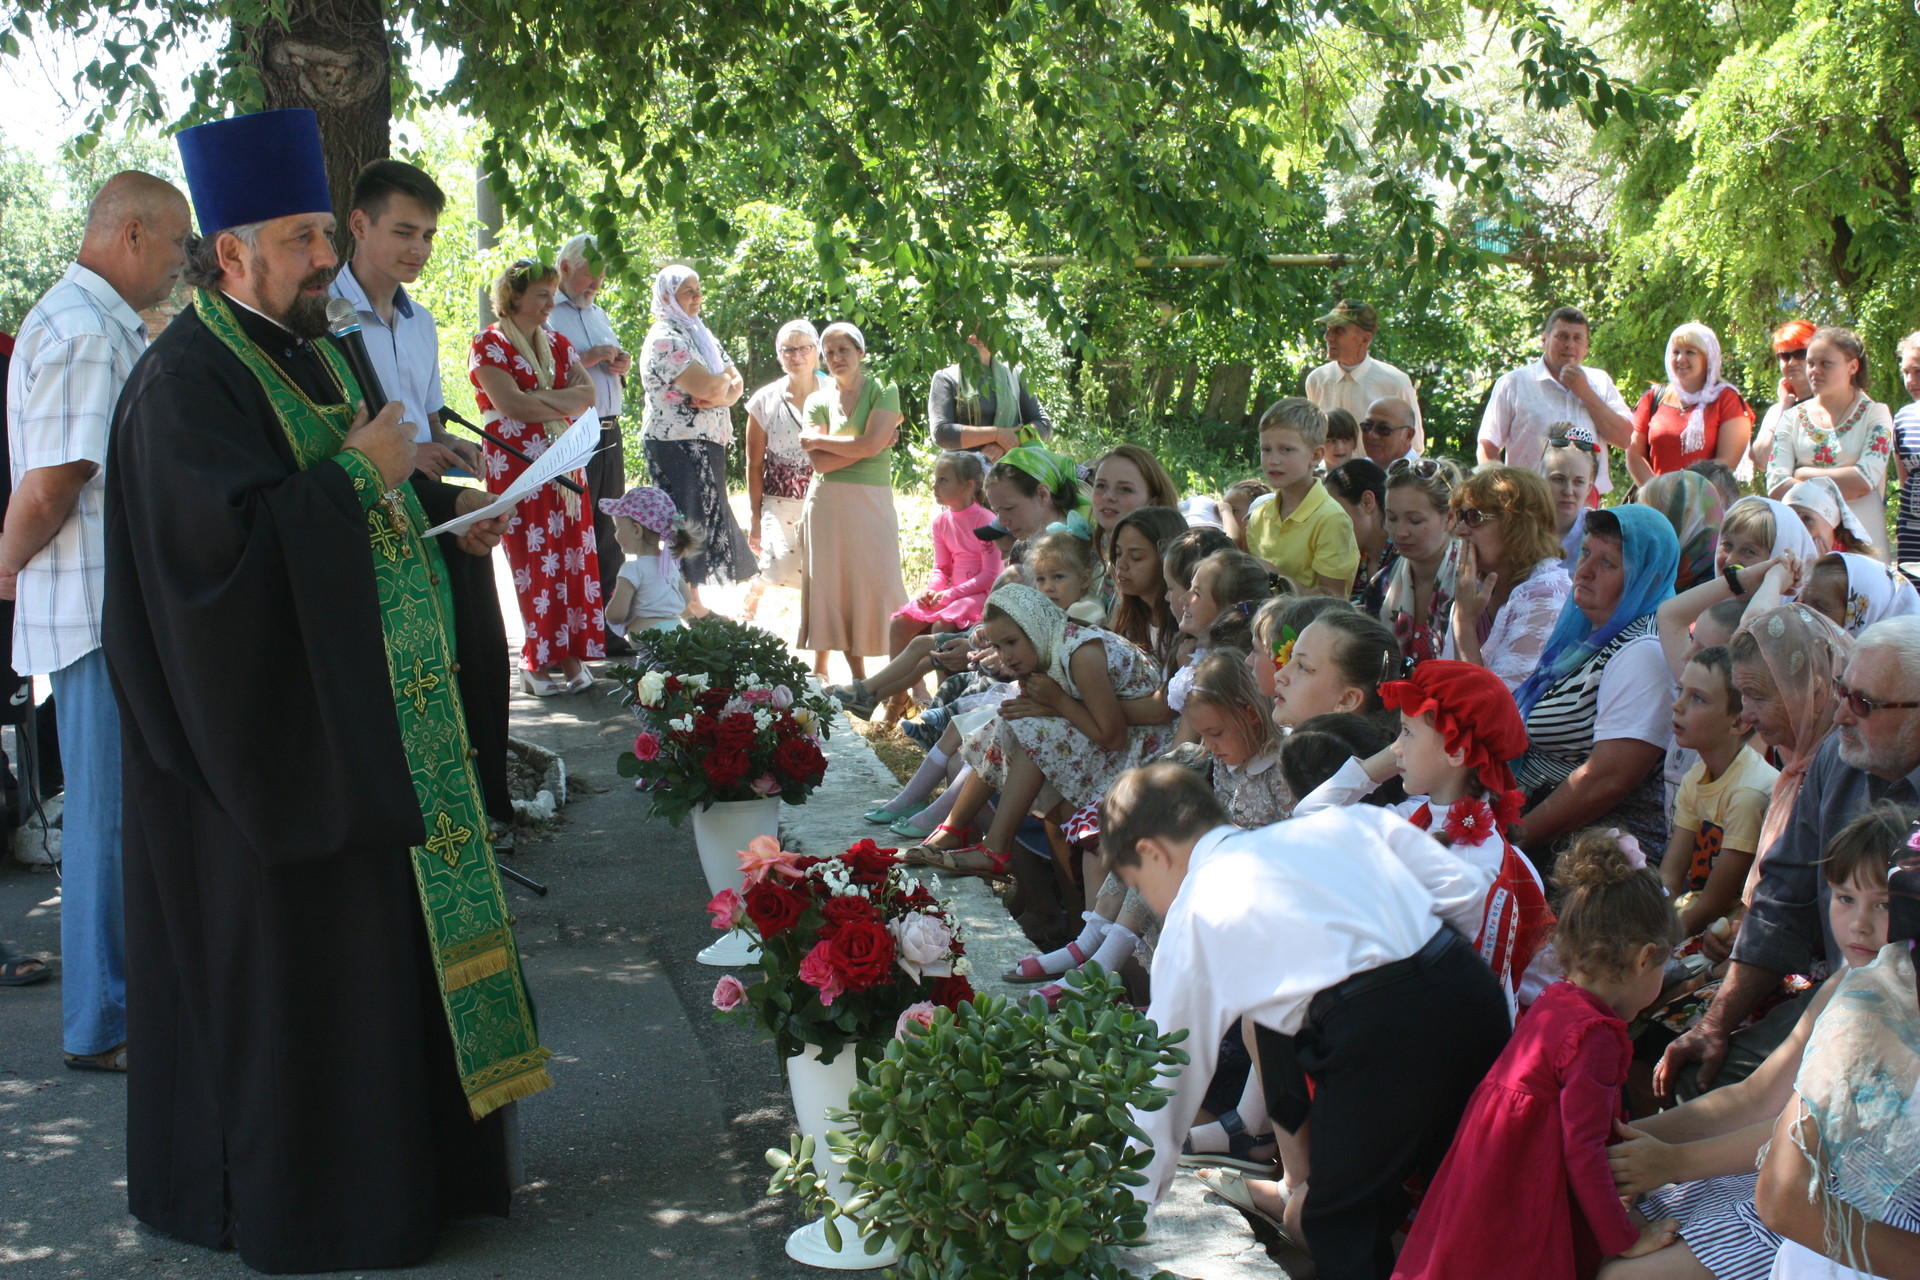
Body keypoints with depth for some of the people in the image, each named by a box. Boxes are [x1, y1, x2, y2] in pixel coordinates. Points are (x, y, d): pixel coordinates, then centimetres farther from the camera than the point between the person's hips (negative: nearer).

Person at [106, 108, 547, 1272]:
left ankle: (393, 1158, 26)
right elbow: (225, 537, -26)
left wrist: (448, 515, 6)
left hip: (366, 717, 9)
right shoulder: (187, 379, -15)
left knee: (383, 926, 14)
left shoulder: (309, 354, 13)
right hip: (274, 727, -9)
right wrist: (357, 472, -21)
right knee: (286, 953, -1)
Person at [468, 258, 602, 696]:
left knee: (573, 556, 0)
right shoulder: (489, 343, -2)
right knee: (535, 562, -7)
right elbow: (509, 403, -15)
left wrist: (539, 400, -9)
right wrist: (562, 404, -4)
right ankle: (538, 661, -2)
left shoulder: (556, 344, 17)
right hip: (516, 466, -6)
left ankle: (570, 654, 3)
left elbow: (586, 393, 5)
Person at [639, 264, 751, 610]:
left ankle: (694, 601, 17)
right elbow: (706, 386, -23)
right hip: (677, 447, -9)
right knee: (688, 521, -9)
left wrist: (719, 395, -11)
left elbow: (736, 383, 11)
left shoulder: (701, 334, 17)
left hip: (707, 445, 9)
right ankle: (688, 608, -6)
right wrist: (723, 382, -1)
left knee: (707, 519, 11)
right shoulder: (664, 339, -12)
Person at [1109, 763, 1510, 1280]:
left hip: (1377, 1035, -5)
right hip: (1475, 989, 5)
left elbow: (1167, 1078, 18)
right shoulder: (1339, 823, 23)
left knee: (1339, 1228, 12)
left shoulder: (1191, 916, 14)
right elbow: (1467, 892, 13)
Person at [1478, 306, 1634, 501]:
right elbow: (1487, 449, 4)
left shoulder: (1600, 382, 16)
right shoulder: (1513, 383, 6)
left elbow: (1625, 439, 5)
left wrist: (1585, 393, -1)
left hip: (1586, 506, 3)